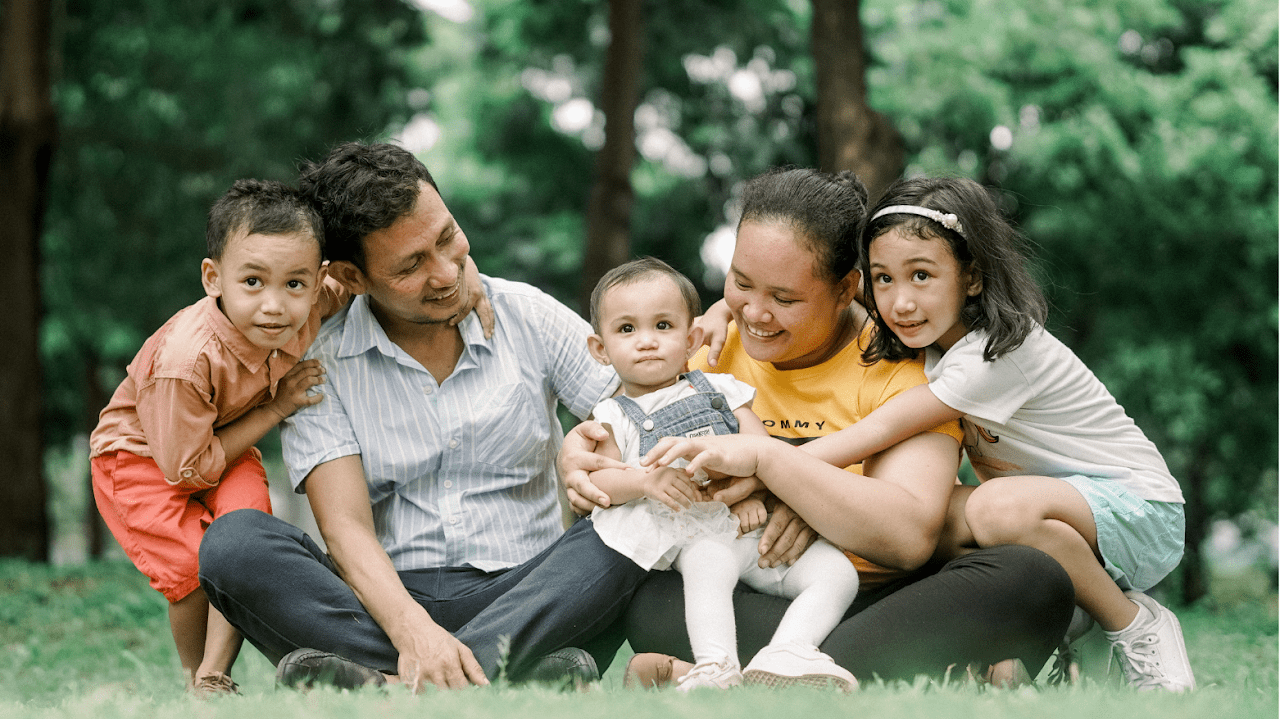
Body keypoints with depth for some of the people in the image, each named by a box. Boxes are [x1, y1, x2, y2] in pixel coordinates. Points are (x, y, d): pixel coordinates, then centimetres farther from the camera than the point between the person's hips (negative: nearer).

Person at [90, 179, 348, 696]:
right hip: (140, 456, -4)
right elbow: (187, 468, -28)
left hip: (224, 446, 4)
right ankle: (194, 677, 9)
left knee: (247, 507, -26)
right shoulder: (186, 360, -40)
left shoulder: (304, 314, -23)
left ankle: (216, 675, -22)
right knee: (192, 563, -21)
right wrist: (274, 409, -27)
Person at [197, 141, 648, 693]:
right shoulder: (318, 365, 1)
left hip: (524, 595, 1)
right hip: (388, 601, -1)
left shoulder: (529, 316, 6)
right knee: (233, 541, -26)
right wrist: (411, 629, -30)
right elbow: (346, 528, -11)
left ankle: (405, 690, -41)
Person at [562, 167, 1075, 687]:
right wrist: (577, 460, -11)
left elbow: (911, 537, -20)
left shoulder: (897, 363, -6)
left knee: (1035, 580, -32)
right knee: (645, 599, -30)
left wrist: (764, 455, -25)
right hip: (754, 605, 3)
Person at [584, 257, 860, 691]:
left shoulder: (721, 390, 20)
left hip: (754, 523, 4)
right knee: (709, 565, -39)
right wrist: (646, 481, -20)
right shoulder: (615, 416, 15)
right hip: (697, 532, -4)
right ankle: (716, 668, -52)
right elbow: (598, 480, 2)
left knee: (837, 572, -19)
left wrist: (753, 492, -12)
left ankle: (785, 654, -37)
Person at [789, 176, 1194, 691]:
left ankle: (1136, 625, -15)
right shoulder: (936, 342, 0)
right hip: (1054, 504, 8)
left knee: (1000, 508, -37)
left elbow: (883, 430, -29)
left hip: (1138, 513, -8)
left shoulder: (1003, 353, -24)